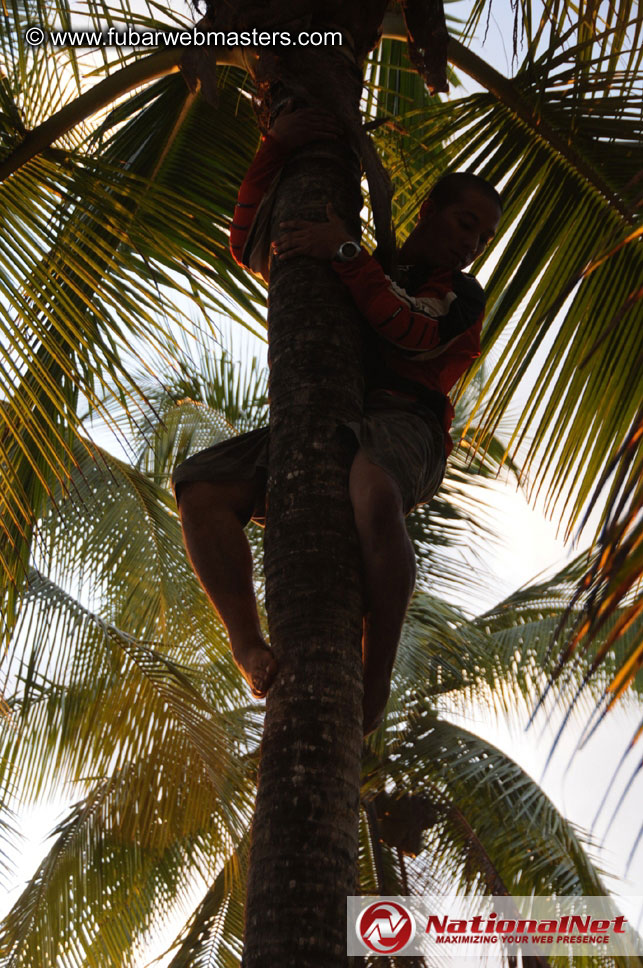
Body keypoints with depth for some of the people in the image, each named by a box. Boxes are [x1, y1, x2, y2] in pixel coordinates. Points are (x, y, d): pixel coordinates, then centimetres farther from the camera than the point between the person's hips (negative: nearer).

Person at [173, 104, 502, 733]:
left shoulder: (461, 296, 21)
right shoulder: (353, 277, 33)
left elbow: (411, 332, -4)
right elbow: (249, 244, 25)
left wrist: (344, 253, -13)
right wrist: (277, 144, 15)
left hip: (399, 428, -4)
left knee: (373, 495, -41)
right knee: (199, 485, -23)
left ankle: (375, 679, -29)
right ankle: (253, 657, -28)